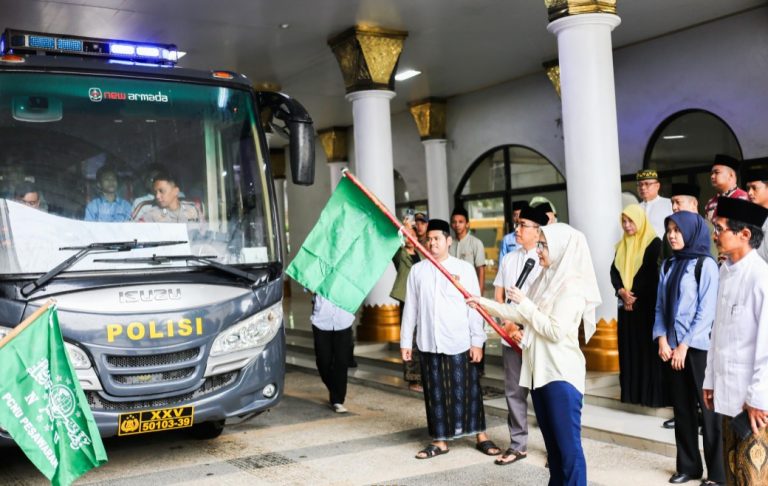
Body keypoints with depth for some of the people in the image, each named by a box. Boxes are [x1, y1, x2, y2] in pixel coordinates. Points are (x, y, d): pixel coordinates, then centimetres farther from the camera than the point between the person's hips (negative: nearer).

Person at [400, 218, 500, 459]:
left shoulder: (464, 268, 0)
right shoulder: (417, 270, 6)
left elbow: (474, 307, -1)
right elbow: (410, 308, 8)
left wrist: (477, 341, -5)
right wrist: (405, 341, 6)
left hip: (459, 343, -2)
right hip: (429, 343, 2)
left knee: (467, 390, 5)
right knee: (435, 392, 8)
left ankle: (481, 436, 19)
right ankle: (440, 440, 19)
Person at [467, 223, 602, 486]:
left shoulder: (572, 286, -15)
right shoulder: (546, 279, 11)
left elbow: (556, 331, -21)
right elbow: (522, 315, 17)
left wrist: (524, 302, -13)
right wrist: (484, 303, 14)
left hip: (562, 374, -8)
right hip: (540, 370, 8)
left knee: (567, 442, -4)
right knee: (551, 439, 16)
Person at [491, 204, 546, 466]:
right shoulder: (508, 259, 11)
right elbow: (499, 295, 14)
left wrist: (523, 326, -12)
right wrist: (508, 322, 0)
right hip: (510, 335, 6)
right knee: (514, 391, 10)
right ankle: (517, 445, 21)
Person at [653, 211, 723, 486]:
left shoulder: (705, 264, -6)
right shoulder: (668, 266, 11)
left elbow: (707, 311, -11)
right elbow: (660, 306, 10)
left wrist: (685, 345, -13)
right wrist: (662, 339, -4)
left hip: (698, 348, -5)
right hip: (671, 348, 5)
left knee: (707, 409, 1)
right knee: (682, 409, 11)